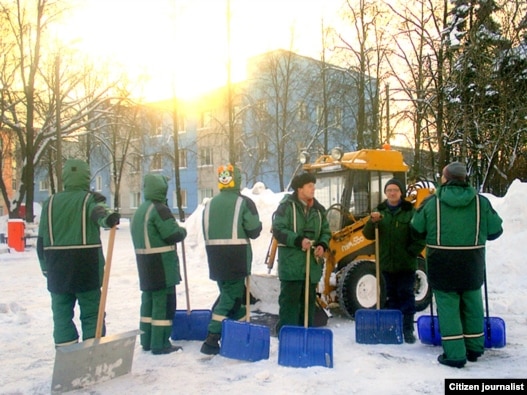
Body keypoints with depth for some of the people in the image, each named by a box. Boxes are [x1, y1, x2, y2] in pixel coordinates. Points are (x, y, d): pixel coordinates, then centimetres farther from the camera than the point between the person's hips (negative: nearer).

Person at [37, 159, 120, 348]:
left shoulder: (50, 202, 10)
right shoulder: (91, 199, -1)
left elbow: (41, 240, 11)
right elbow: (99, 212, -27)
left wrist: (46, 268, 19)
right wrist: (107, 218, -48)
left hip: (57, 269, 3)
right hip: (86, 267, -3)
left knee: (61, 314, 11)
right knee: (91, 314, 6)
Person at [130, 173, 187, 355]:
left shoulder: (140, 210, 14)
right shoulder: (160, 209, -16)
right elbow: (174, 235, -20)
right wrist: (183, 231, 2)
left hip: (145, 263, 10)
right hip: (162, 263, -9)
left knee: (149, 299, 16)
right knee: (164, 301, -3)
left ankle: (147, 340, 24)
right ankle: (160, 344, 1)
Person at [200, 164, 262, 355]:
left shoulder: (210, 204, 9)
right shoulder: (244, 202, -7)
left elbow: (206, 233, 12)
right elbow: (254, 231, -8)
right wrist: (258, 225, 13)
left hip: (215, 258, 6)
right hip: (237, 258, -6)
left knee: (228, 293, 19)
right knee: (231, 297, -1)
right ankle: (212, 340, -6)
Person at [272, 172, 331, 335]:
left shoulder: (318, 209, 12)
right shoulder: (287, 206, -7)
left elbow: (326, 231, 17)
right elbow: (278, 230, -14)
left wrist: (322, 245, -3)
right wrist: (298, 241, -23)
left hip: (312, 263, 6)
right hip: (291, 263, -6)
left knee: (309, 299, 14)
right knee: (289, 299, -4)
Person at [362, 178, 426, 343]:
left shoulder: (410, 211, -4)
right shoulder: (380, 211, 6)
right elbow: (368, 235, 2)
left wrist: (412, 252, -11)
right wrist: (372, 222, -16)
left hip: (406, 264, -3)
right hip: (387, 263, 3)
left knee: (406, 295, 2)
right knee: (392, 296, 13)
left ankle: (408, 329, 8)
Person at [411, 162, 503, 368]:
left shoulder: (431, 202, -8)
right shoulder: (481, 202, -3)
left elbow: (417, 230, 1)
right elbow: (495, 230, 3)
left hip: (442, 264, -2)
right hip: (472, 264, 3)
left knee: (448, 306, 5)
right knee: (472, 305, 18)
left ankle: (454, 354, 3)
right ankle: (474, 348, 31)